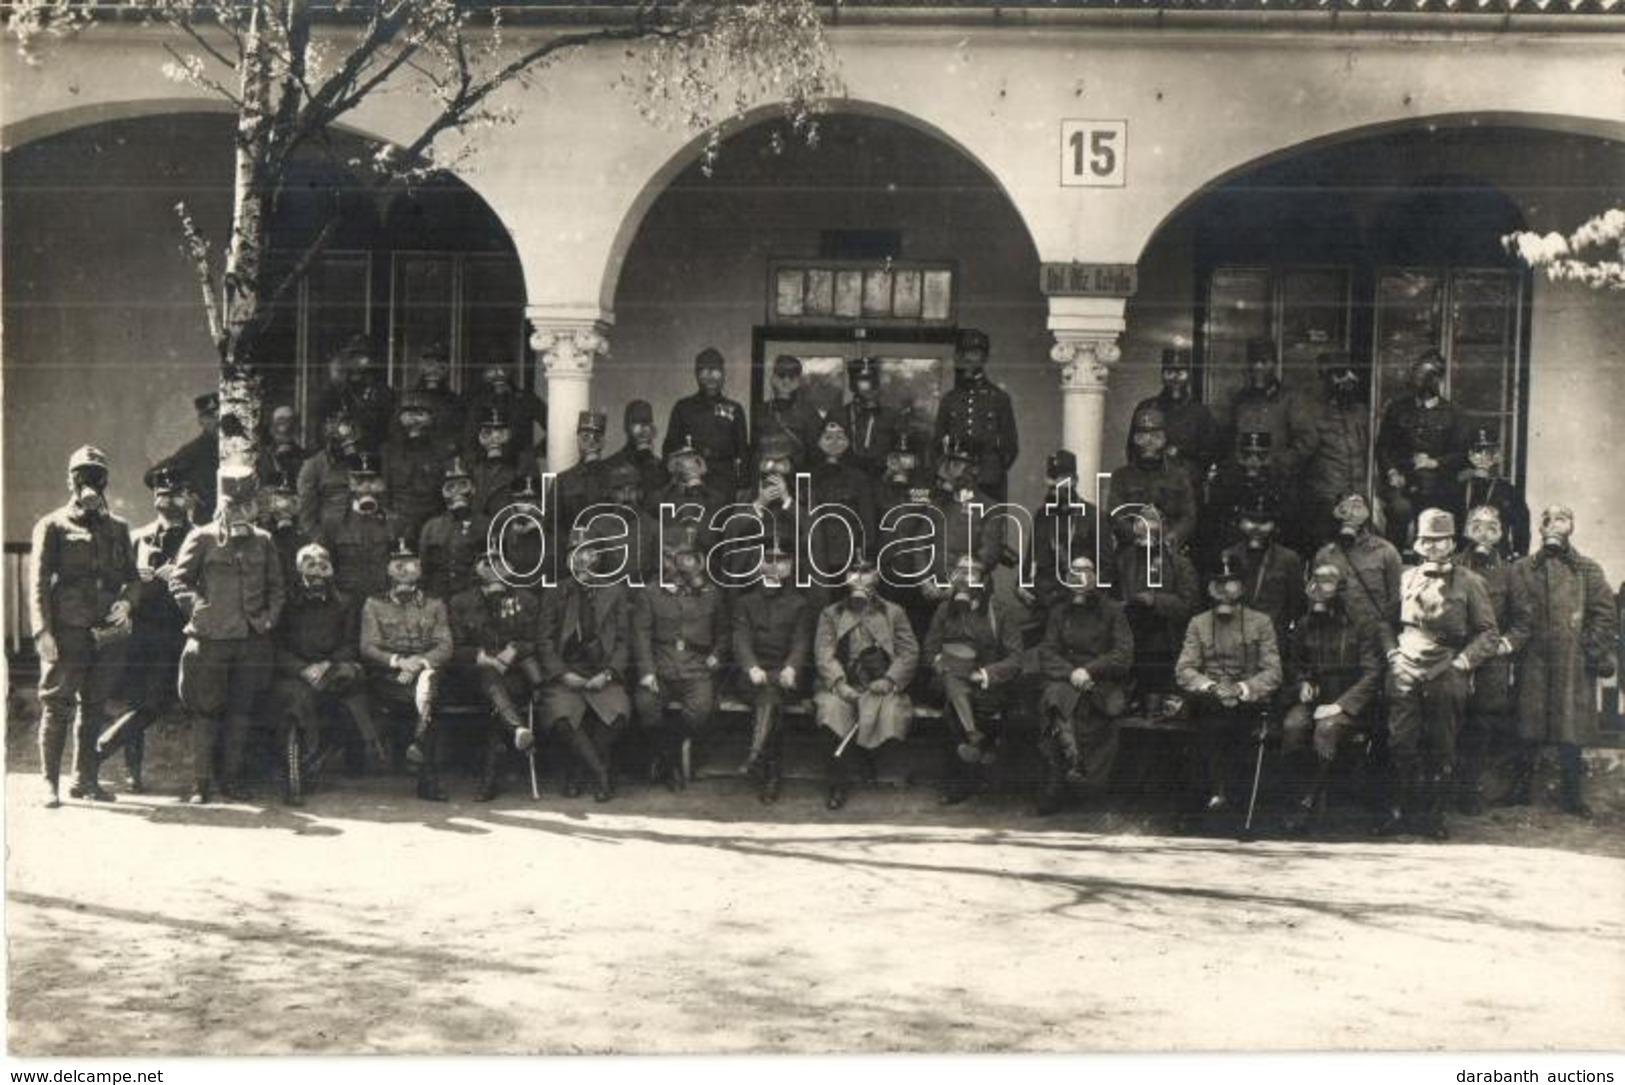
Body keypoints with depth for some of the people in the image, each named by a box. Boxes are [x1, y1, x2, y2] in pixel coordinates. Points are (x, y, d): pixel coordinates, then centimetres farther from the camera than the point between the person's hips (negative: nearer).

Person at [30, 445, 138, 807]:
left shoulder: (117, 528, 16)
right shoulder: (52, 526, 4)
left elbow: (131, 575, 16)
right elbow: (39, 582, -3)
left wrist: (125, 601, -7)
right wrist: (43, 631, -13)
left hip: (108, 632, 4)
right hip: (68, 631, -4)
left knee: (93, 708, 10)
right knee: (57, 707, -3)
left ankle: (85, 778, 18)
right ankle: (51, 784, 2)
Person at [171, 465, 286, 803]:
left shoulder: (263, 541, 13)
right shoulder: (202, 539, 2)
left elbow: (276, 586, 19)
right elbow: (179, 581, 1)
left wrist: (269, 615, 4)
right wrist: (198, 609, -11)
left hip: (252, 640, 4)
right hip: (211, 638, -3)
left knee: (241, 711, 7)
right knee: (207, 711, -1)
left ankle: (232, 778, 16)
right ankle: (201, 782, 4)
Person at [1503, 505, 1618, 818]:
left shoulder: (1588, 570, 7)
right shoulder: (1523, 569, 10)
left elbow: (1603, 614, 3)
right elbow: (1520, 617, 5)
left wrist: (1600, 655, -5)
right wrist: (1510, 642, -11)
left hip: (1574, 662, -1)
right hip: (1534, 662, 1)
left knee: (1571, 733, 0)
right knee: (1529, 732, 4)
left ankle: (1573, 796, 9)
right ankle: (1520, 789, 15)